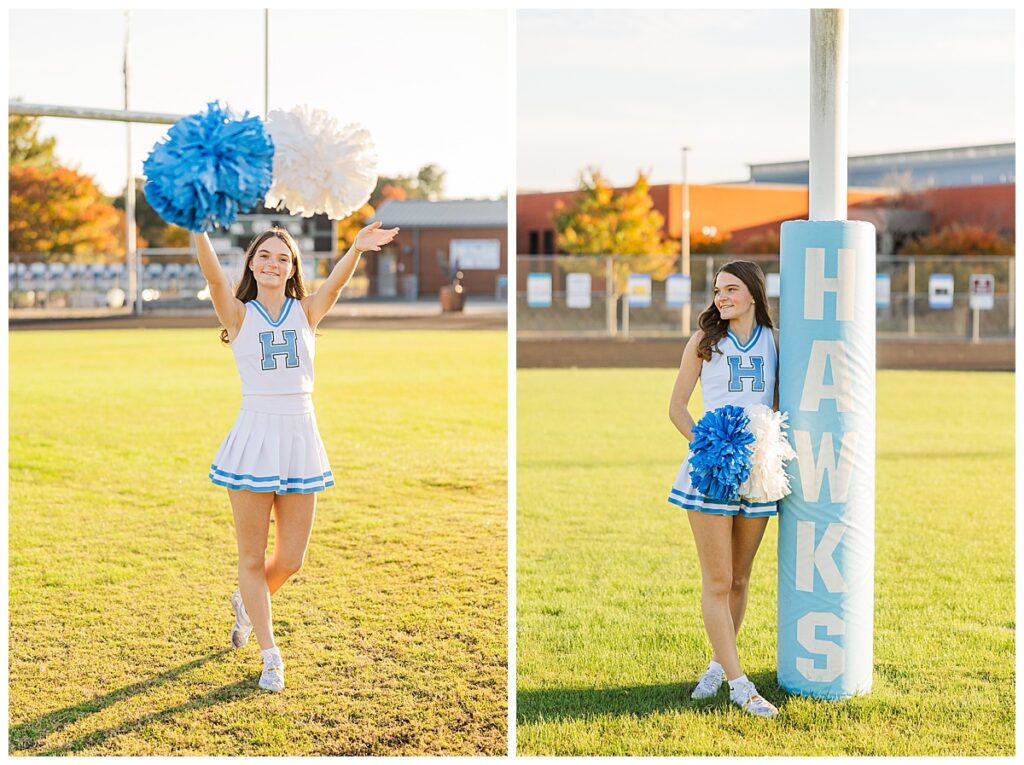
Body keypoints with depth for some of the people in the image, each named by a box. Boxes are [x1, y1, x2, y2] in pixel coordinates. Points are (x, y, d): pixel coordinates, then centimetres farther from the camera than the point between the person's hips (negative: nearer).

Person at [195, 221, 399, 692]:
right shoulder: (239, 314, 1)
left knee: (290, 560, 9)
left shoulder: (306, 312, 5)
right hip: (255, 437, -2)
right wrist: (198, 231, -36)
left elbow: (335, 283, -14)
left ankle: (246, 603, 41)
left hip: (300, 438, 2)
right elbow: (214, 278, -18)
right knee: (253, 557, 5)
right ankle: (270, 657, 19)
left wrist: (357, 249, -34)